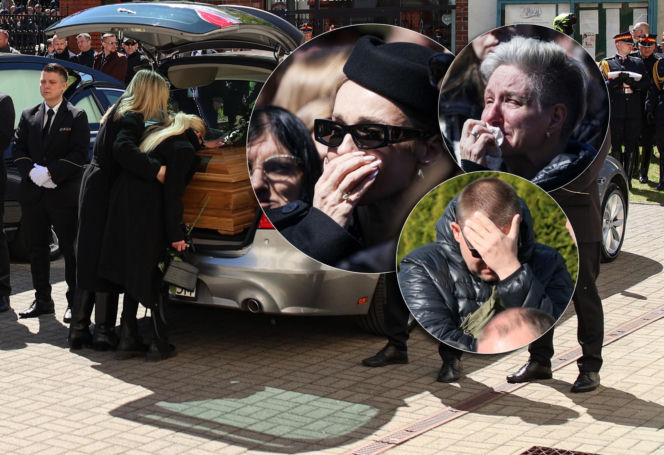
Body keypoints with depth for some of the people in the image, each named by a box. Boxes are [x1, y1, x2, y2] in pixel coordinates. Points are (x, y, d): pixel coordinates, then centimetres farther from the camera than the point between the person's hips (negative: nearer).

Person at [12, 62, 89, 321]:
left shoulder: (76, 117, -1)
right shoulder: (28, 116, 12)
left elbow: (79, 153, -10)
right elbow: (18, 149, 8)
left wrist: (50, 173, -17)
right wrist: (32, 172, -10)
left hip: (64, 193, -5)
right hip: (33, 193, 5)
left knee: (71, 250, 1)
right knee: (37, 249, 10)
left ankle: (74, 302, 8)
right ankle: (42, 300, 19)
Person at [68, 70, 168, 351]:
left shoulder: (120, 113, 13)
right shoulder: (131, 120, -17)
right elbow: (123, 149, -35)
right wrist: (156, 170, -38)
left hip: (94, 190, 9)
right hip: (106, 194, -9)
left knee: (91, 261, 12)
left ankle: (79, 330, 16)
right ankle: (103, 333, 5)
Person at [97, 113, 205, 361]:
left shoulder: (156, 135, 19)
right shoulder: (184, 149, -6)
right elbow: (171, 194, -12)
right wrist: (175, 234, -10)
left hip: (122, 208, 8)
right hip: (146, 216, -8)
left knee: (134, 276, 14)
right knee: (153, 276, 2)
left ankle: (127, 340, 15)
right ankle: (159, 344, 7)